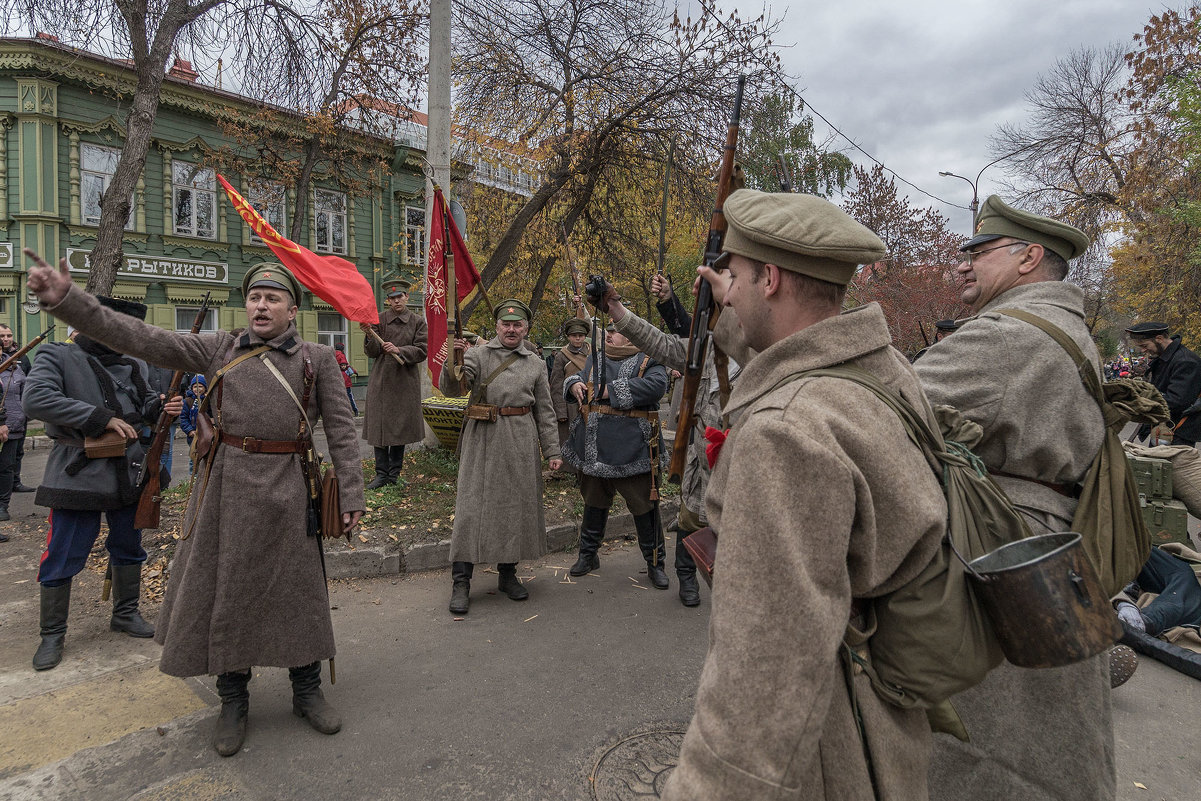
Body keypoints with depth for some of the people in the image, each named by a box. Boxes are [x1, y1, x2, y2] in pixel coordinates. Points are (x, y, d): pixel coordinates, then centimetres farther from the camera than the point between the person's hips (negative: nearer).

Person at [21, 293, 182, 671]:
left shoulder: (131, 365, 10)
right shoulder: (58, 356, -7)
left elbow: (145, 401, 21)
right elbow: (35, 399, -22)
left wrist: (160, 406, -4)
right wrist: (102, 417, -26)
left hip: (129, 473, 6)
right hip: (78, 474, -6)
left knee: (128, 547, 17)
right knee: (62, 558, 3)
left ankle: (126, 613, 34)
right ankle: (52, 634, 20)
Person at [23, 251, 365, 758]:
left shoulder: (318, 359, 1)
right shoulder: (218, 349, 7)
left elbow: (341, 429, -1)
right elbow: (141, 339, -1)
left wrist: (350, 493, -5)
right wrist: (65, 299, -13)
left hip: (286, 491, -1)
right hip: (226, 487, 2)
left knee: (298, 590, 8)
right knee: (222, 590, 10)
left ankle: (307, 691, 29)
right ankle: (233, 702, 31)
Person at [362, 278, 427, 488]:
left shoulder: (418, 322, 3)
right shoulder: (379, 320, 4)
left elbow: (421, 351, -3)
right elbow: (371, 352, 2)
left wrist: (399, 350, -18)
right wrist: (370, 336, -18)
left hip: (406, 381, 0)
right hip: (381, 380, 0)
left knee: (401, 426, 6)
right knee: (379, 425, 0)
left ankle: (395, 474, 18)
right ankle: (381, 474, 9)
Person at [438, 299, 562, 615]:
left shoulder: (535, 364, 11)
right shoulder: (477, 354, 4)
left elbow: (544, 411, 12)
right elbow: (451, 388, -10)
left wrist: (552, 451, 7)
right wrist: (453, 362, -30)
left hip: (520, 444, 3)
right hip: (482, 441, -2)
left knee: (517, 505, 9)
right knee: (472, 505, -2)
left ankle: (508, 574, 25)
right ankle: (461, 581, 6)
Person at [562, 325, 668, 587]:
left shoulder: (649, 362, -4)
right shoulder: (595, 361, 15)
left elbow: (656, 386, -23)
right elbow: (573, 379, 24)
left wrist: (609, 390, -22)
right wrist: (574, 384, -3)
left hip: (632, 448, -5)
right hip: (594, 448, 5)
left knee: (644, 507, 3)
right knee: (594, 502, 19)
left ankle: (655, 563, 20)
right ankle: (588, 555, 36)